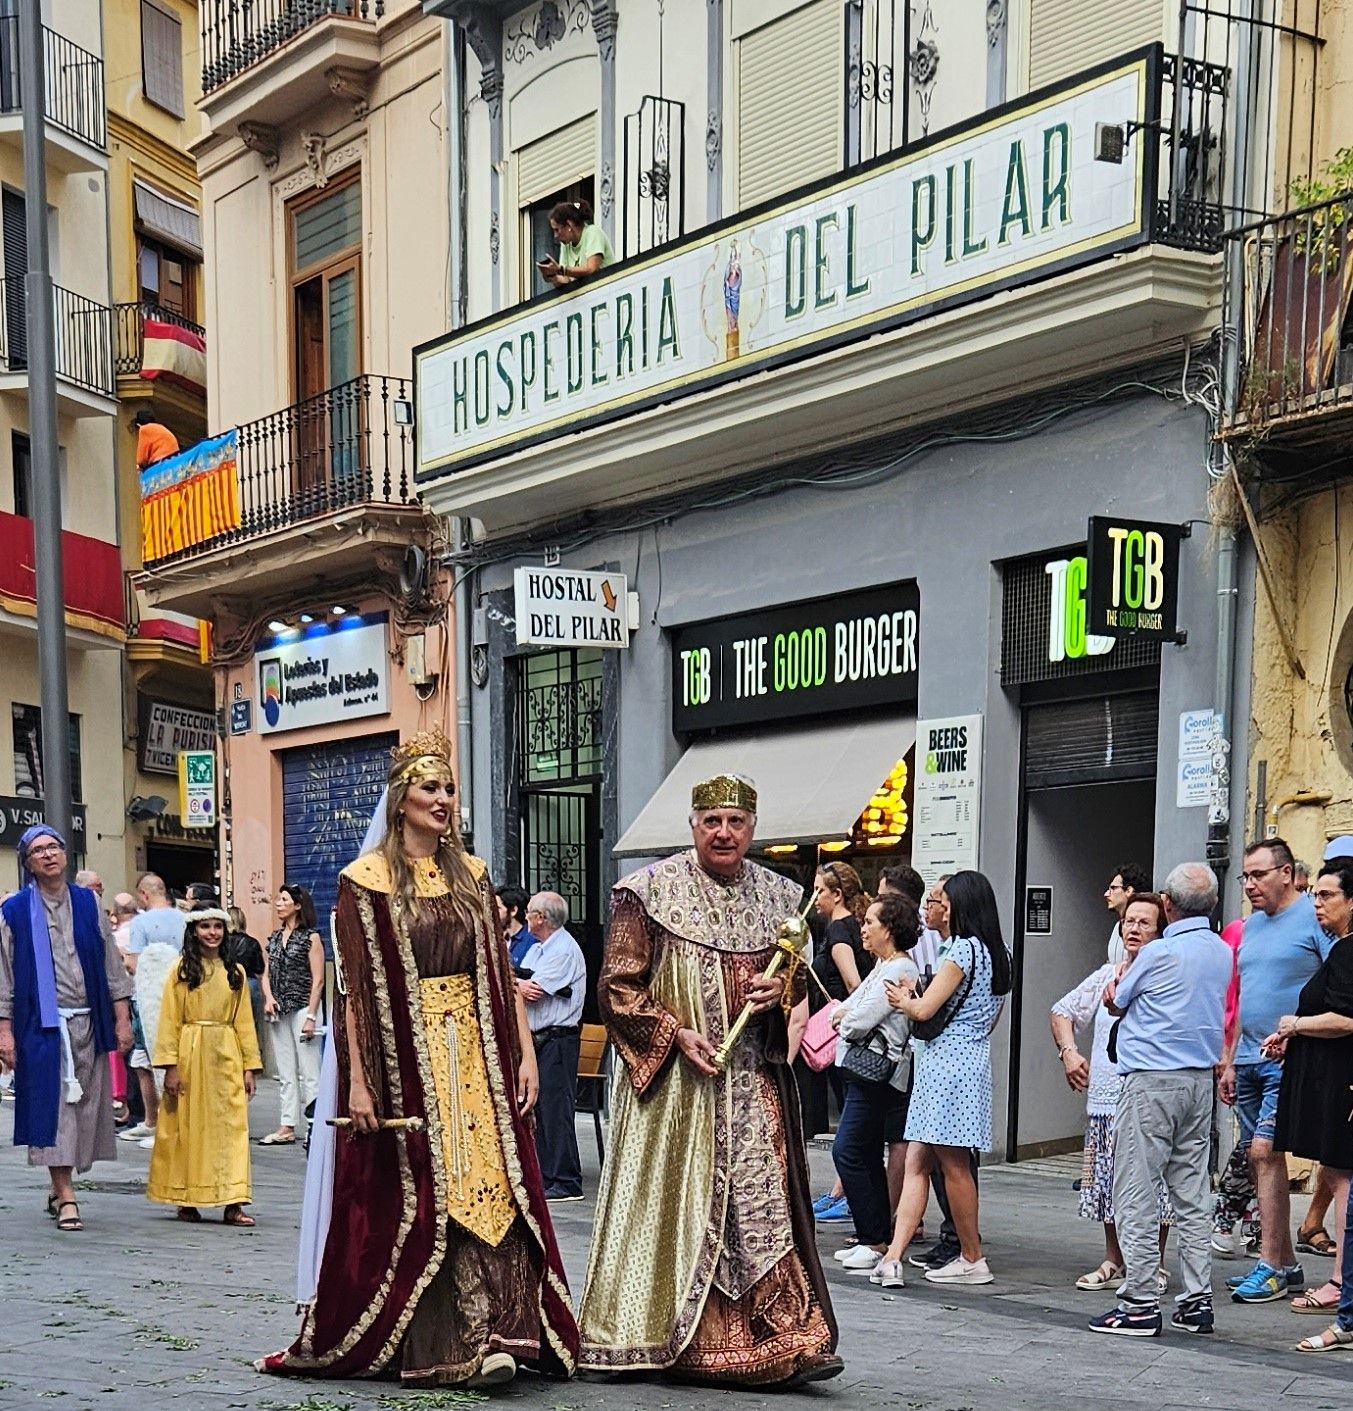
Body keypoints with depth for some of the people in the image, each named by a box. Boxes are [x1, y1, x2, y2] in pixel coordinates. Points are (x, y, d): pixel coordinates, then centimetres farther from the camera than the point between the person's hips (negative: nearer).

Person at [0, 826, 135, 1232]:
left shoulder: (87, 904, 8)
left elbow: (111, 965, 10)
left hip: (87, 1022, 3)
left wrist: (121, 1018, 4)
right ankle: (66, 1197, -5)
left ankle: (60, 1188, 21)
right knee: (53, 1105, -6)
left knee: (85, 1104, 6)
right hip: (42, 1023, -3)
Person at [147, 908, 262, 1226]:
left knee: (231, 1126, -4)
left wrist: (249, 1066, 5)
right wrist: (170, 1066, -11)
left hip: (226, 1058, 2)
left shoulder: (235, 972, 10)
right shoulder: (182, 969, 1)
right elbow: (169, 1020, -3)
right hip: (190, 1056, -2)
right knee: (188, 1127, 3)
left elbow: (244, 1021, 11)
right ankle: (186, 1201, 14)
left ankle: (233, 1203, -4)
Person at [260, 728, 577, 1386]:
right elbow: (354, 988, -8)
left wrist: (525, 1053, 3)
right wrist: (358, 1081, -13)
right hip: (404, 1060, -4)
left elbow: (502, 973, 10)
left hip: (476, 1054, 4)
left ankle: (489, 1338, -4)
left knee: (489, 1184, -4)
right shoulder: (366, 881, -4)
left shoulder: (471, 875, 11)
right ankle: (429, 1347, 8)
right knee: (416, 1198, -1)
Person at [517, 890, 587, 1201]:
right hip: (535, 1038, 9)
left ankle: (565, 1182, -7)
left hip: (558, 1039, -9)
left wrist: (514, 983, 1)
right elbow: (525, 990, 11)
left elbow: (533, 991, -17)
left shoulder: (565, 949, -12)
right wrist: (521, 986, -11)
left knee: (556, 1108, -9)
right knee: (538, 1108, 11)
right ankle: (544, 1175, 17)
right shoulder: (536, 948, 19)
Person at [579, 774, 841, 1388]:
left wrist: (780, 989, -2)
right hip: (672, 1081, -3)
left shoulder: (777, 897, 9)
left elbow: (798, 979, 21)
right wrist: (676, 1034, -14)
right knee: (674, 1201, 1)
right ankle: (645, 1337, 12)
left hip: (754, 1083, 3)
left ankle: (780, 1343, -1)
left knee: (760, 1201, -2)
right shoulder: (652, 892, -4)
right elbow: (617, 986, -3)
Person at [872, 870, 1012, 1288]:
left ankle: (972, 1259, 9)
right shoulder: (999, 953, 14)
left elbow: (925, 1010, -15)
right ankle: (893, 1257, 0)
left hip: (947, 1061, -9)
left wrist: (903, 1000, 9)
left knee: (953, 1164, 1)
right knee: (916, 1163, 6)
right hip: (975, 1057, 9)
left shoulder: (963, 949, -13)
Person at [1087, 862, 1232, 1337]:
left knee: (1137, 1194, -3)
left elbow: (1115, 1003, 4)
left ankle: (1140, 1303, -4)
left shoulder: (1159, 953, -12)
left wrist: (1119, 977, 24)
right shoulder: (1224, 953, 7)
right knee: (1192, 1192, 10)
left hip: (1152, 1081, -7)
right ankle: (1197, 1300, 11)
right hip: (1201, 1079, 7)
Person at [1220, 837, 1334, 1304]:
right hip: (1249, 1060, 8)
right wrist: (1229, 1062, 18)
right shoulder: (1252, 924, 16)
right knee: (1259, 1158, 8)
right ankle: (1286, 1265, 15)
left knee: (1265, 1151, -13)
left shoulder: (1314, 918, -8)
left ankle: (1270, 1265, -7)